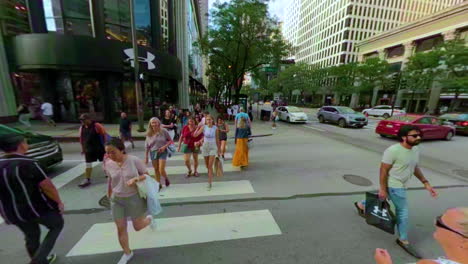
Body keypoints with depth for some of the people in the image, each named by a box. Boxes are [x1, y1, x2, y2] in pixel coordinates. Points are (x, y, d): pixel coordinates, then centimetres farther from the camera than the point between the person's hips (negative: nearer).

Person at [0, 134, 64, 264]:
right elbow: (47, 186, -20)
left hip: (13, 213, 7)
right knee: (57, 225, 18)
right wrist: (59, 202, -4)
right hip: (38, 208, -6)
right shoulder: (27, 163, -22)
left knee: (31, 236, 25)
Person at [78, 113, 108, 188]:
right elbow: (81, 138, 13)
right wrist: (83, 149, 14)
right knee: (88, 164, 9)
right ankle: (87, 180, 19)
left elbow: (104, 134, -11)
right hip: (89, 149, 5)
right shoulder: (82, 128, 5)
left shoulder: (96, 125, -14)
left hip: (99, 148, -5)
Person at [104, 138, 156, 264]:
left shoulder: (133, 160, -21)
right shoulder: (108, 164, -9)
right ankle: (127, 253, 36)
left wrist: (135, 179, -30)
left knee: (138, 226, 10)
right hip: (117, 200, 3)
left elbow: (146, 174, -12)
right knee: (120, 228, 11)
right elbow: (110, 180, 9)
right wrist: (109, 195, 16)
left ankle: (149, 219, 46)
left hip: (134, 197, -3)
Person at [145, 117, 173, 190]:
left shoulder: (163, 131, -7)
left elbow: (170, 140, -1)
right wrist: (146, 157, 7)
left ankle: (166, 179, 24)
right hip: (153, 152, 3)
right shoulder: (149, 134, 1)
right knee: (156, 170, 12)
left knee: (161, 170, -9)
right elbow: (147, 147, 6)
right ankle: (159, 184, 31)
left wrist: (164, 147, -16)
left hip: (162, 152, -3)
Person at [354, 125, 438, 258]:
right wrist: (382, 189, -21)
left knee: (381, 199, 25)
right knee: (403, 212, 2)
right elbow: (383, 170, -22)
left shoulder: (415, 149, 3)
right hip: (394, 186, -9)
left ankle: (361, 205, 50)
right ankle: (403, 240, 21)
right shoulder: (393, 150, -25)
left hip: (399, 185, 9)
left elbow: (415, 168, 15)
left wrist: (426, 183, 8)